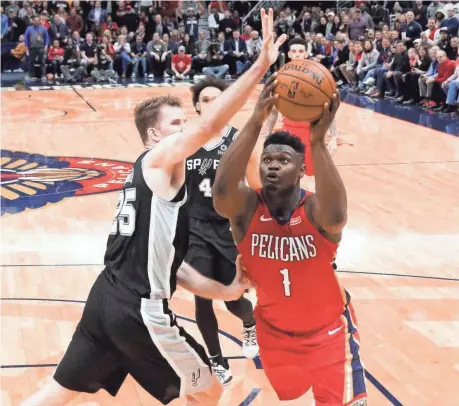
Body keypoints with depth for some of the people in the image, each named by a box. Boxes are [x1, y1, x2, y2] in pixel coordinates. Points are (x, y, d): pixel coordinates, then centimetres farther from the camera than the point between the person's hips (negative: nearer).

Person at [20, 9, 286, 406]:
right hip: (139, 312, -9)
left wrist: (223, 290, 18)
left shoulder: (151, 179, 18)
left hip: (107, 298, 9)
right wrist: (261, 65, -30)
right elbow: (208, 128, -27)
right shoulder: (159, 161, -9)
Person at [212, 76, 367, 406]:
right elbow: (221, 193, -43)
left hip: (328, 330, -2)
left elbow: (336, 217, -49)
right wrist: (256, 122, -51)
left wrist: (318, 141, -57)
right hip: (274, 330, 3)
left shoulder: (314, 209, -24)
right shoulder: (247, 207, -19)